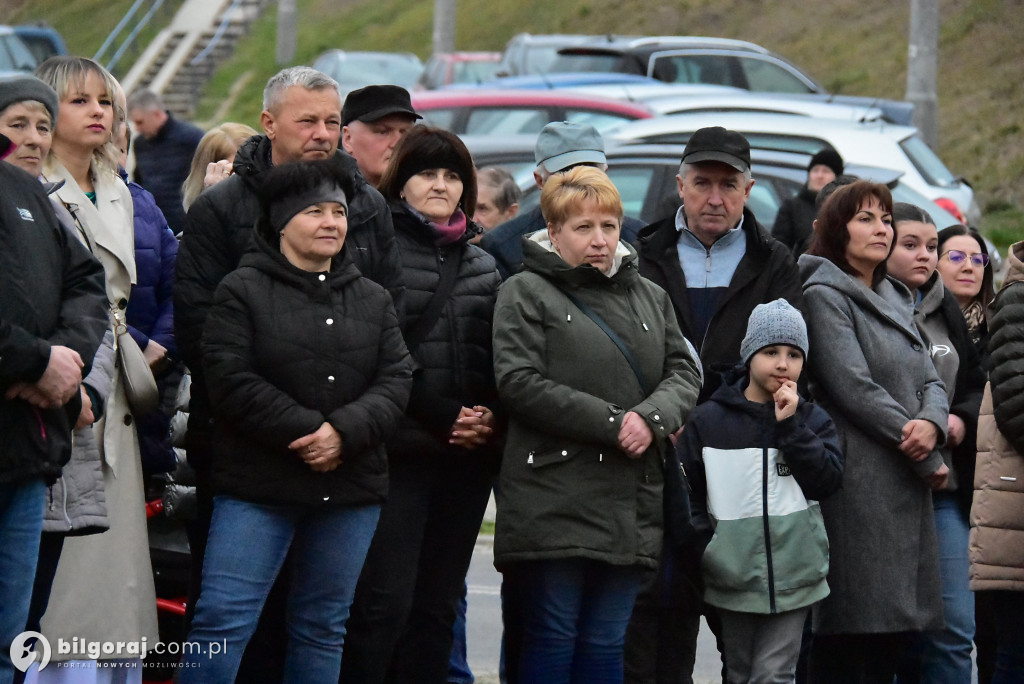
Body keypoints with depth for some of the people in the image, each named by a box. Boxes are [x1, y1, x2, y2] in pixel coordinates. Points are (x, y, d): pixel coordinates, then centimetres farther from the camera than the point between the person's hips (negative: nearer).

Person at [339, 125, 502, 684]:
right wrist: (442, 417, -12)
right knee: (385, 601, -11)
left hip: (467, 454, 6)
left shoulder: (482, 265, 18)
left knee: (438, 605, 7)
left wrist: (491, 415, -1)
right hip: (400, 449, -6)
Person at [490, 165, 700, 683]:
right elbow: (519, 382, -11)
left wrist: (651, 418, -11)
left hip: (631, 502, 5)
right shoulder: (526, 292, 1)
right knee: (550, 640, -4)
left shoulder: (649, 297, 18)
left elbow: (684, 372, 12)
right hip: (553, 499, -5)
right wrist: (613, 423, -15)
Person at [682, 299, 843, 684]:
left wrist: (790, 426, -12)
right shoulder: (708, 421, 2)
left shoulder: (812, 420, 6)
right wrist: (705, 547, -7)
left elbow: (827, 482, -8)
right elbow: (688, 493, 4)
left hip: (793, 578, -1)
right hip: (734, 578, 1)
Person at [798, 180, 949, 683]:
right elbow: (853, 387, -13)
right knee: (848, 643, -11)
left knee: (893, 634, 5)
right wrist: (928, 459, -8)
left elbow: (930, 381, 15)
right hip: (858, 485, -8)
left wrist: (932, 423, -10)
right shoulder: (824, 296, -4)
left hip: (908, 489, 8)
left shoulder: (895, 301, 21)